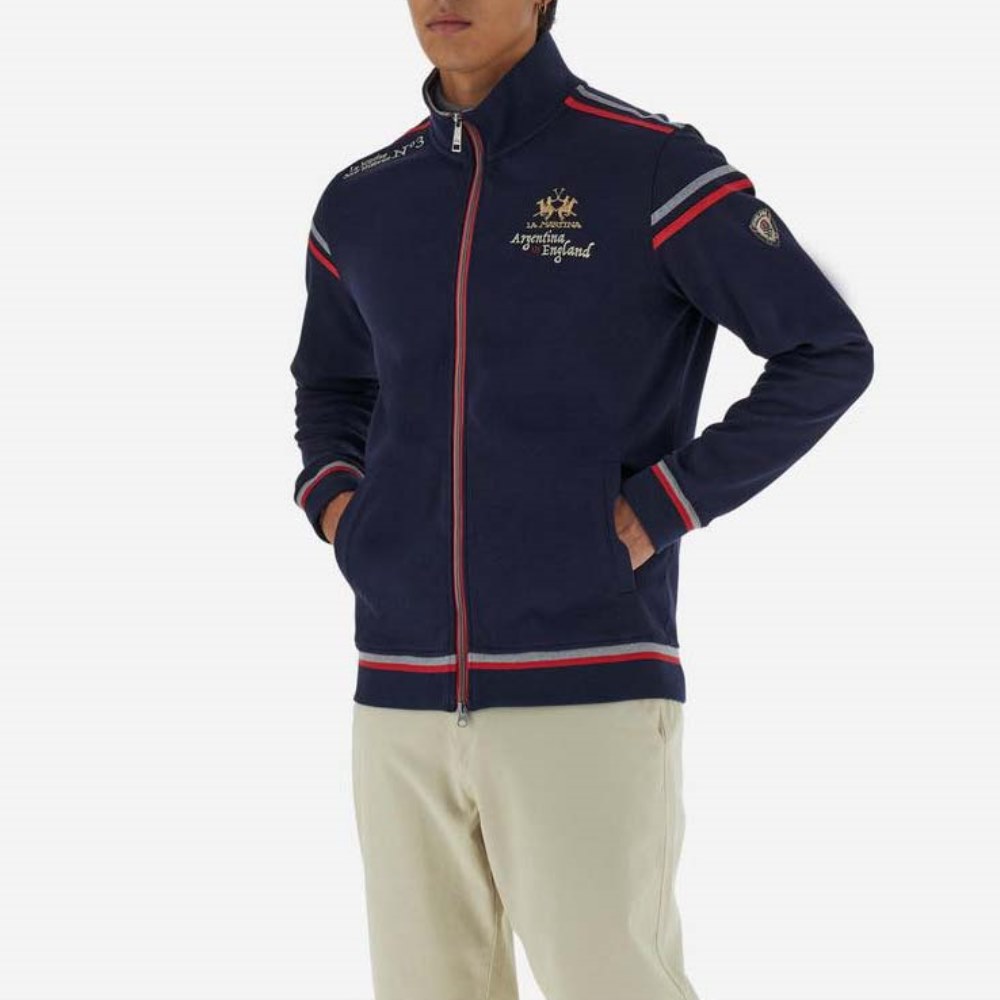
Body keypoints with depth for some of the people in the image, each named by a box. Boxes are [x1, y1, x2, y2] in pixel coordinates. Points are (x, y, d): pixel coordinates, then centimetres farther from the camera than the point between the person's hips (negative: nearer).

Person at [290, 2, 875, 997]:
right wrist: (331, 496, 9)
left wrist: (663, 509, -9)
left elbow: (830, 353, -3)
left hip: (585, 693, -5)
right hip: (402, 694, 5)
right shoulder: (360, 203, 11)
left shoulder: (653, 168, -5)